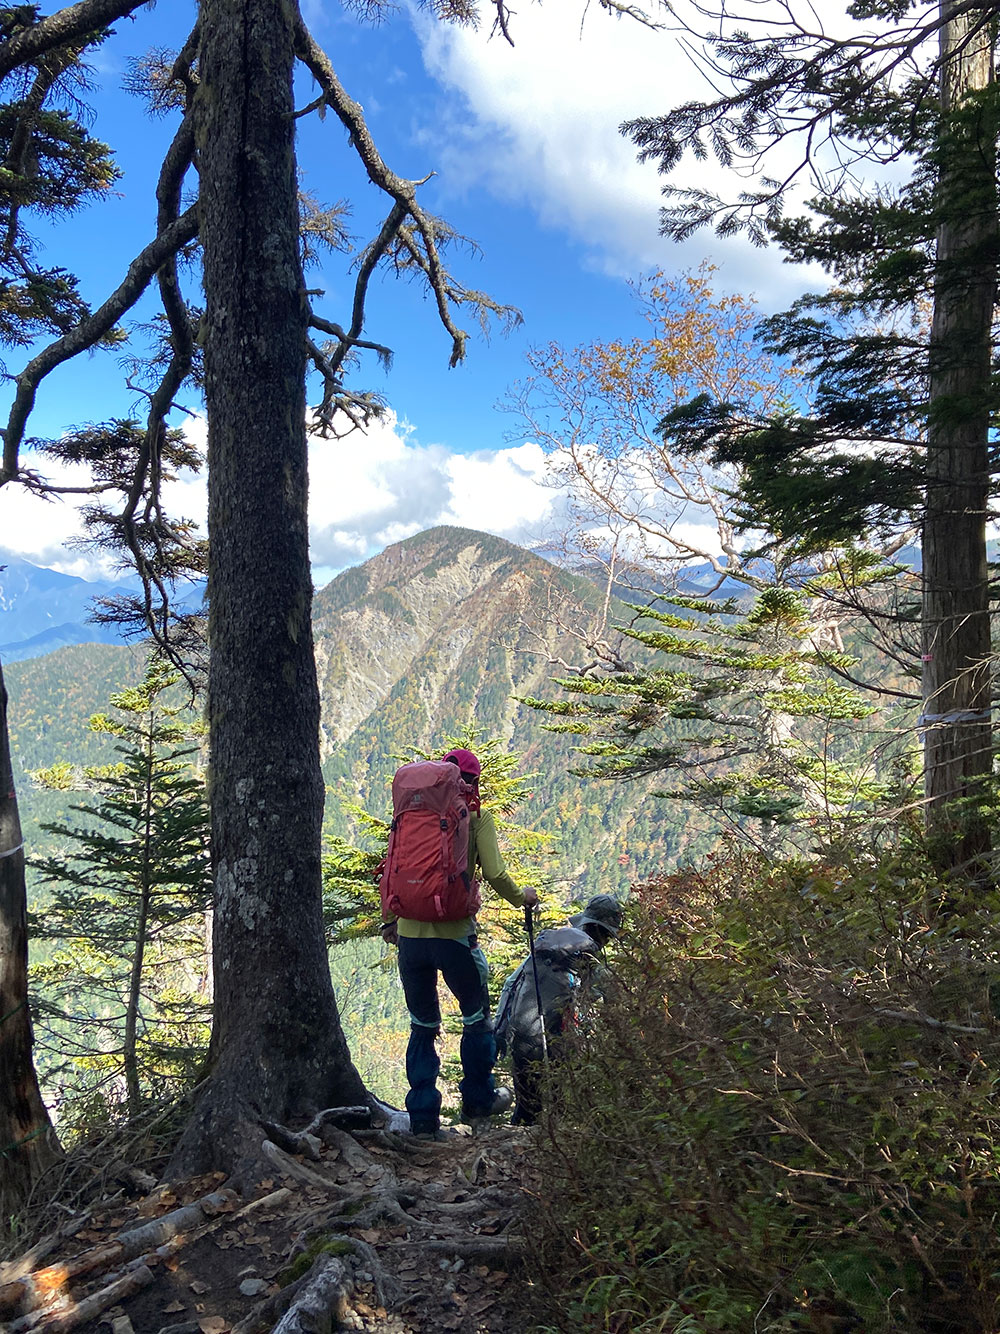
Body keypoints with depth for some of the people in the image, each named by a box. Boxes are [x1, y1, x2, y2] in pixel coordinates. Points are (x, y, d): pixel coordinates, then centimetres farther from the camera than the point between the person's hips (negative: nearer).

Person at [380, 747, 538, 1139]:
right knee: (476, 1019, 19)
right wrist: (521, 898, 11)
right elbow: (495, 875, -9)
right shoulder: (476, 817, -2)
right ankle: (478, 1102, 31)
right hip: (454, 934, -3)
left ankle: (423, 1117, 18)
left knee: (422, 1026, 17)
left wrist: (390, 920, 20)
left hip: (410, 934, 3)